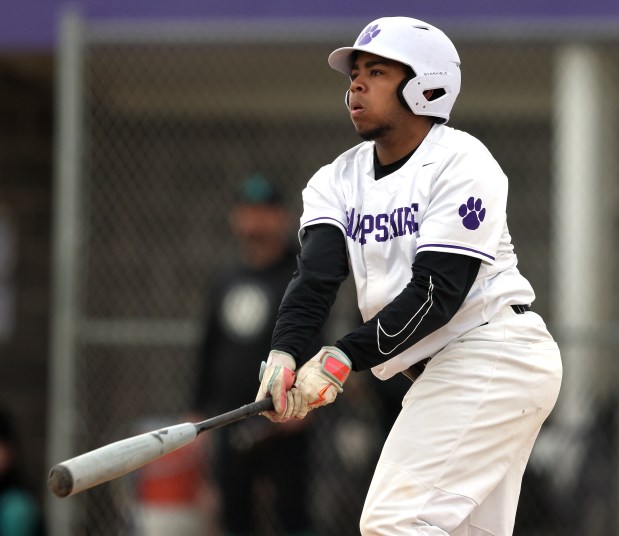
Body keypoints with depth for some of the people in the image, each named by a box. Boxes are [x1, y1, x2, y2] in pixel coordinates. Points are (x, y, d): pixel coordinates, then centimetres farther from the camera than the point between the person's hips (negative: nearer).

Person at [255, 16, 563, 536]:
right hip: (438, 371, 8)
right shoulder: (339, 180, 9)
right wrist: (283, 353, -27)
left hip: (496, 352, -8)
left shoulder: (460, 162, -12)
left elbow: (437, 293, -21)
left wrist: (343, 359, -28)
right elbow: (315, 278, -7)